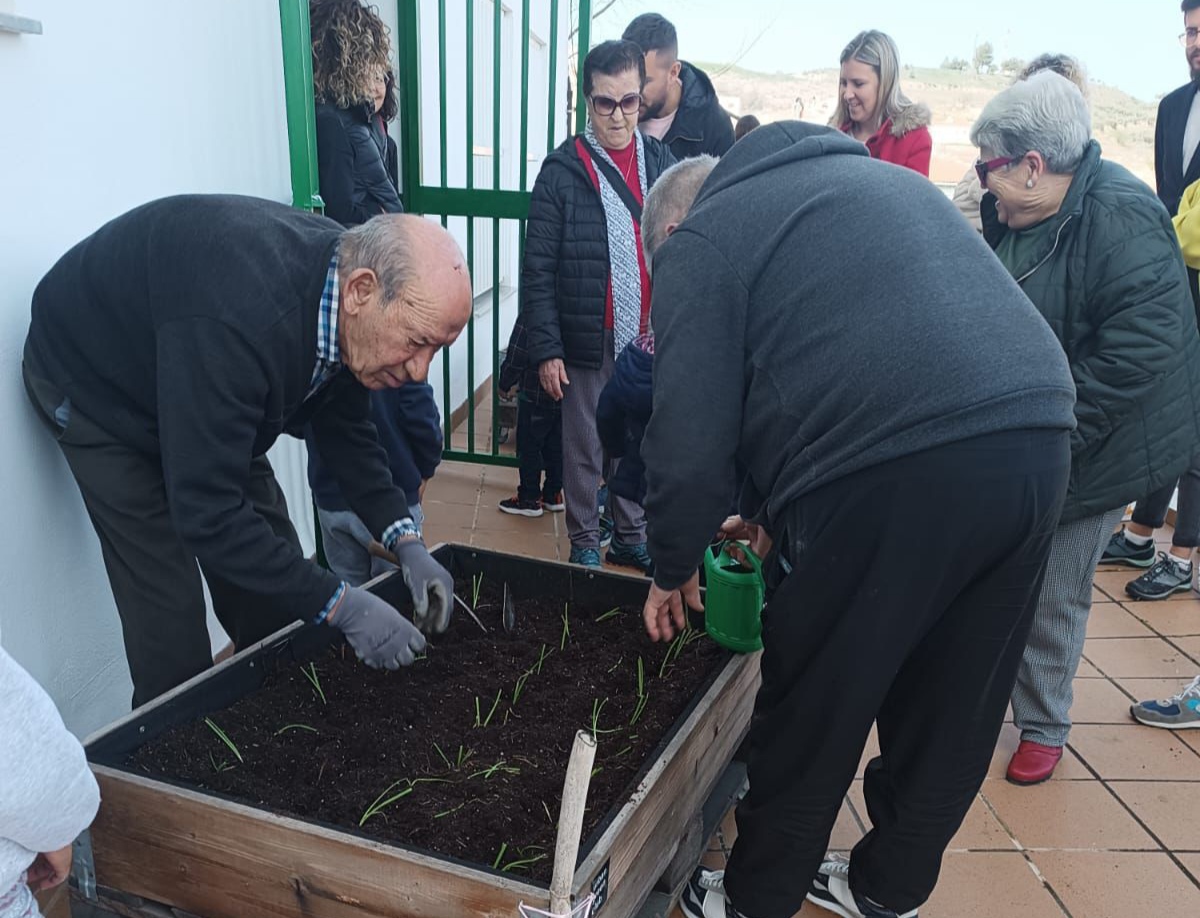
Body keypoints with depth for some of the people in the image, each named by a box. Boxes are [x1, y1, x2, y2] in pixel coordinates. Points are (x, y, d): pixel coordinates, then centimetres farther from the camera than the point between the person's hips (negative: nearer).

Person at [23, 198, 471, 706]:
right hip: (94, 385, -7)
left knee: (275, 576, 6)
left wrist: (405, 540, -14)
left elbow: (345, 425, -4)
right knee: (169, 612, -11)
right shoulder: (239, 320, -44)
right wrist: (339, 605, -36)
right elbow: (206, 512, -40)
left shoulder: (347, 266, -19)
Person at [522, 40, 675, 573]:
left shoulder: (661, 162, 6)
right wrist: (545, 348, -11)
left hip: (649, 342, 4)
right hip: (588, 345, -3)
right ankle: (584, 544, 24)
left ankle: (630, 537, 30)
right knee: (584, 449, 8)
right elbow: (538, 269, -7)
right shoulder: (563, 170, -6)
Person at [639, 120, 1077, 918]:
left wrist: (673, 570, 16)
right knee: (953, 711, 20)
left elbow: (691, 440, -1)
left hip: (899, 469, -8)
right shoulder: (883, 178, 32)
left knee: (811, 714, 12)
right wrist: (773, 509, 36)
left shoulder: (700, 240, 8)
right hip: (1035, 440, 8)